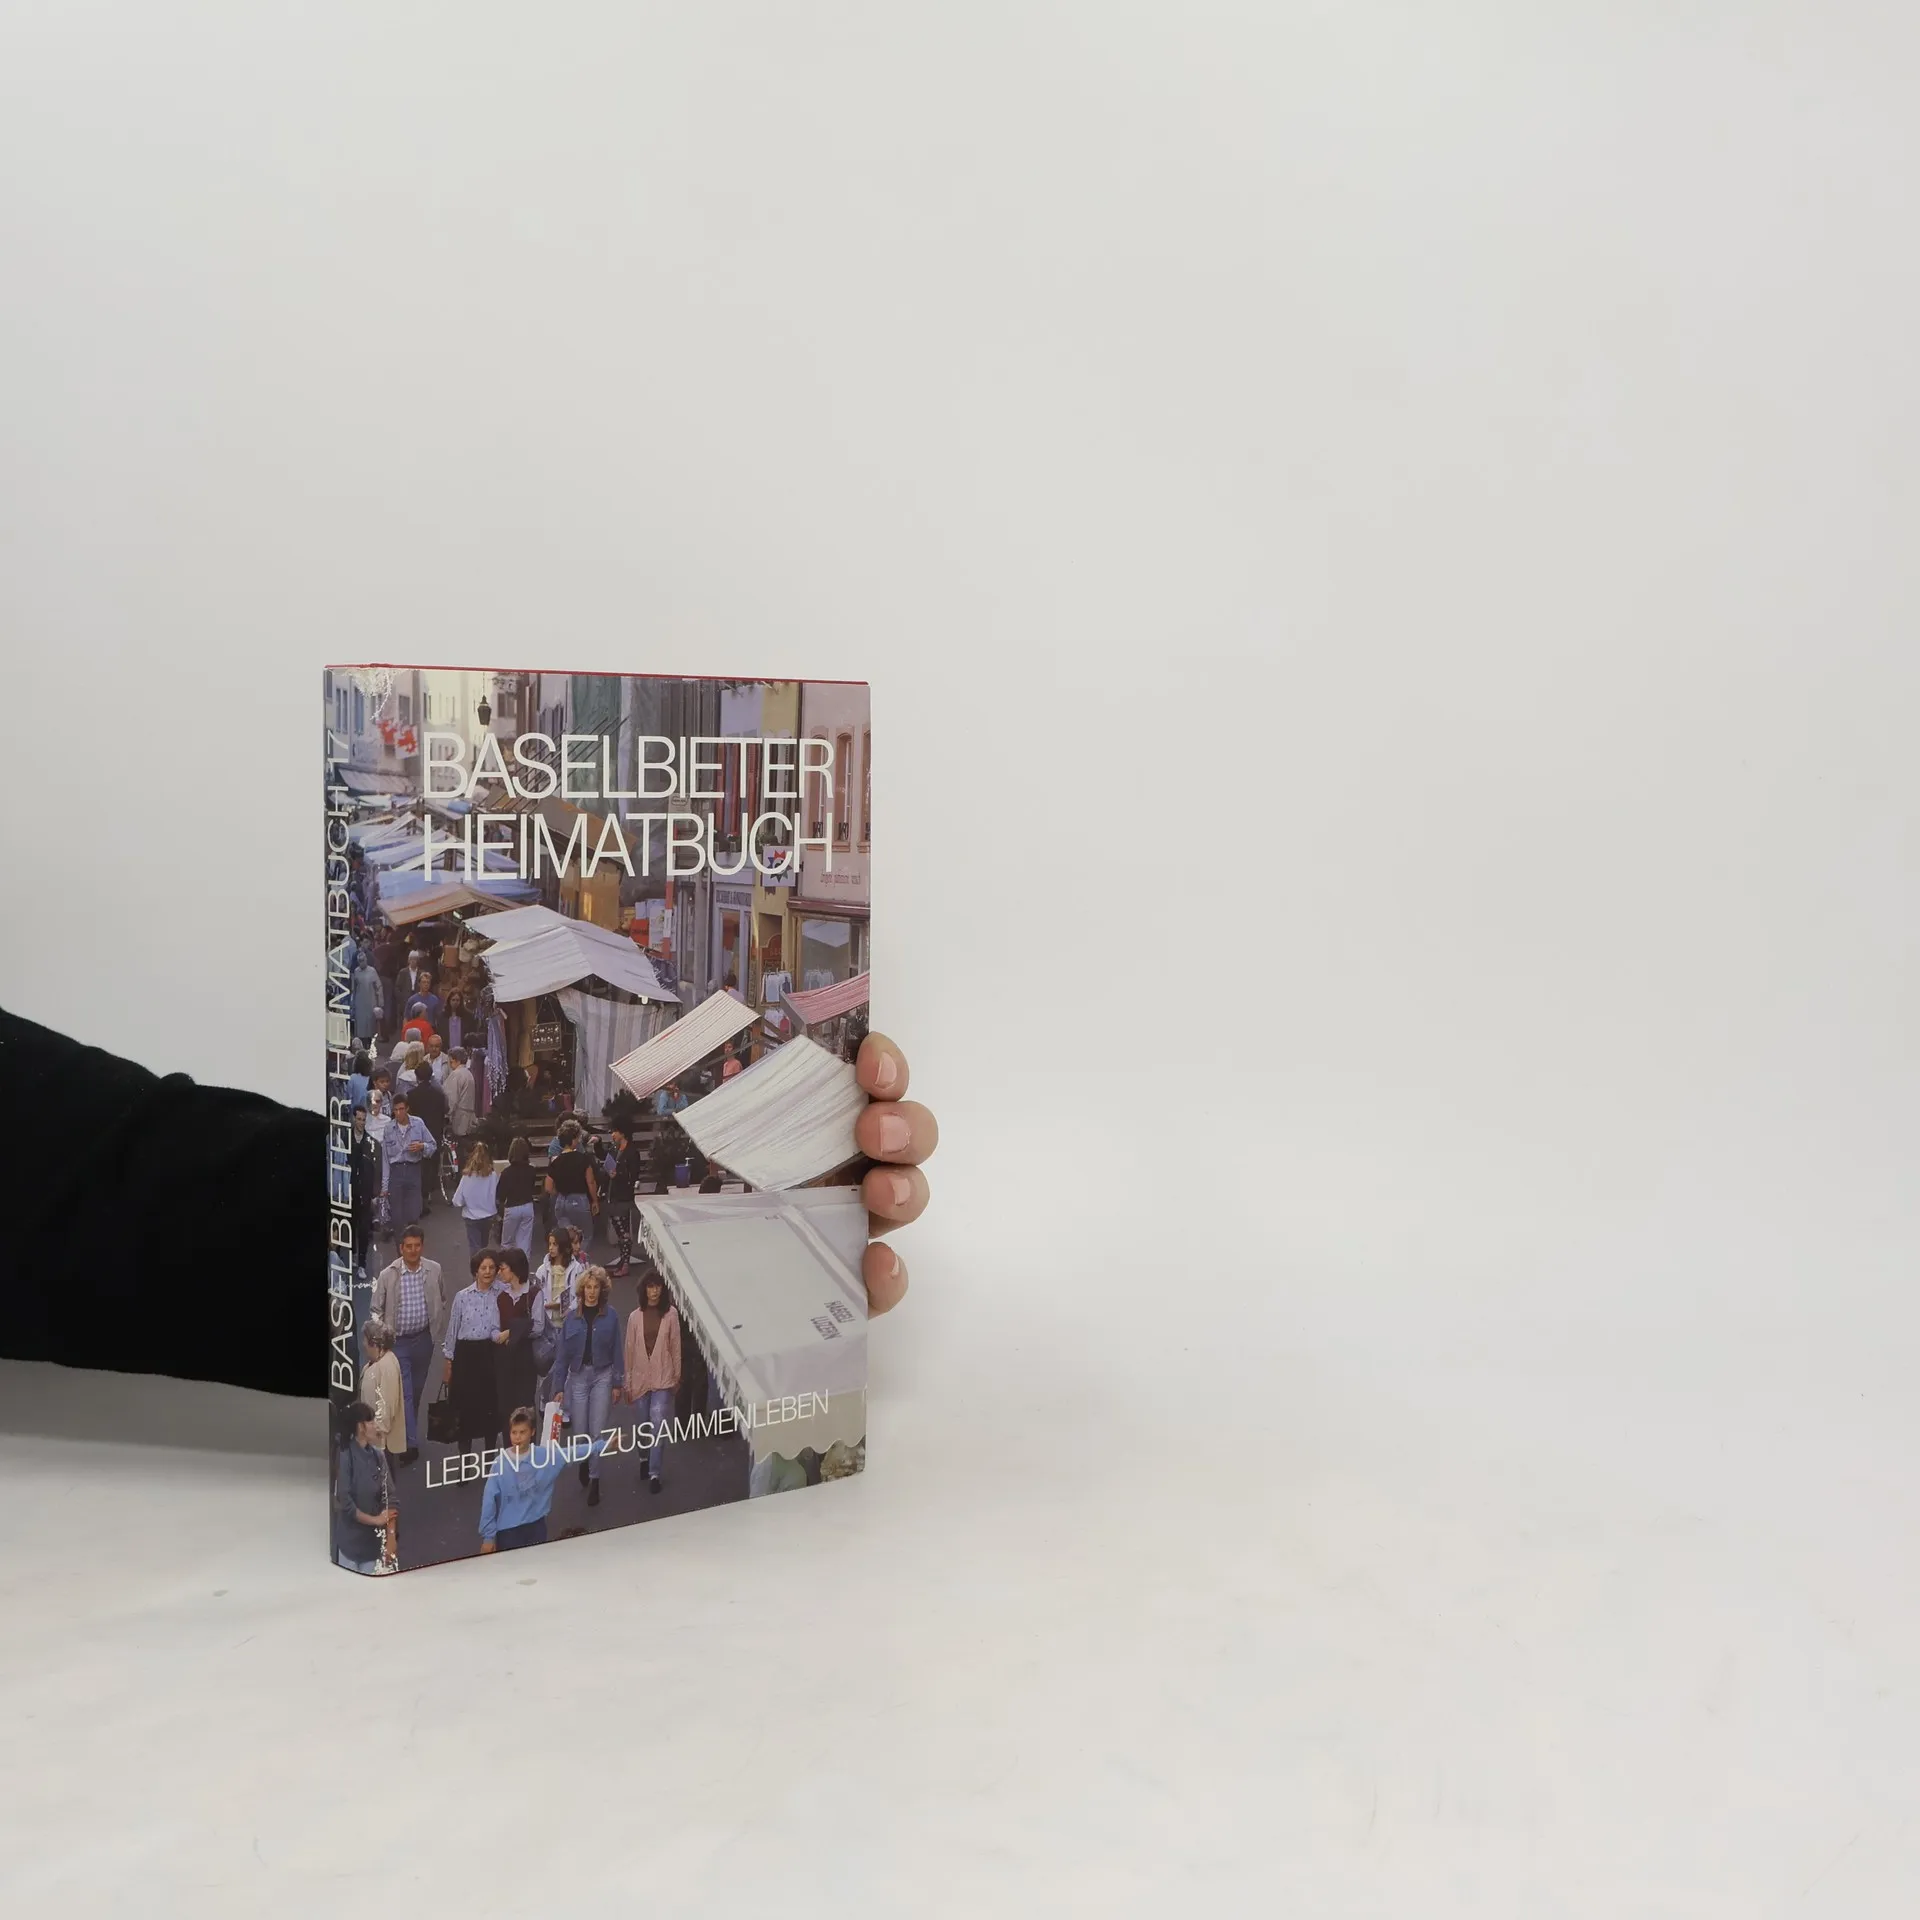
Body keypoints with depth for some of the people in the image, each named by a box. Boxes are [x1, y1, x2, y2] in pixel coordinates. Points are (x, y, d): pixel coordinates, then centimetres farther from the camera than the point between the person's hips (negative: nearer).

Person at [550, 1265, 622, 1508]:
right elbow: (563, 1353, 1)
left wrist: (617, 1383, 0)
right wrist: (558, 1387, -1)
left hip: (602, 1375, -1)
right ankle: (584, 1462, 40)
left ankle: (594, 1481, 8)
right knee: (580, 1431, 7)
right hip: (578, 1375, 1)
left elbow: (616, 1350, 0)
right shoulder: (572, 1317, -2)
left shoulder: (610, 1316, -4)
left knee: (598, 1430, -3)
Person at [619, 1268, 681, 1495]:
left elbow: (675, 1346, 0)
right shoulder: (635, 1317, -2)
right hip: (640, 1378, 2)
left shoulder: (671, 1314, -6)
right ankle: (645, 1458, 40)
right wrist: (627, 1383, 5)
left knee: (657, 1425, -9)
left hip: (663, 1379, -2)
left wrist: (677, 1376, 4)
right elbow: (630, 1350, 2)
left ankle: (654, 1473, -3)